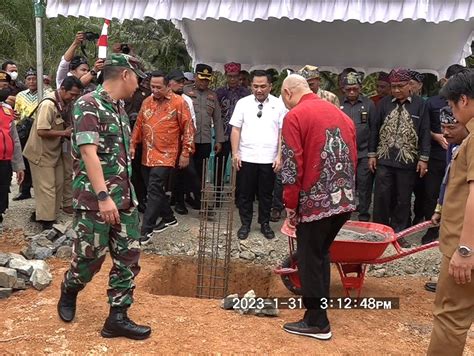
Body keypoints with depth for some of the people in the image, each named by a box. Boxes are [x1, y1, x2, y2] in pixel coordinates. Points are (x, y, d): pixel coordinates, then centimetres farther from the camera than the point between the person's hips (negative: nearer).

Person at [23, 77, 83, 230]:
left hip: (54, 151, 9)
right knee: (47, 188, -3)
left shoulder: (63, 103, 4)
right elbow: (42, 131, -29)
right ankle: (47, 222, 8)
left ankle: (41, 214, 26)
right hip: (42, 153, -9)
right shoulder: (49, 104, -24)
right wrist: (64, 133, -21)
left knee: (57, 185, 12)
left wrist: (68, 132, -4)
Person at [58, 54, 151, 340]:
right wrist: (103, 196, -28)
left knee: (129, 257, 5)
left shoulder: (120, 107, 13)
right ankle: (69, 292, 36)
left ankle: (117, 317, 15)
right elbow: (89, 153, -22)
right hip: (94, 199, -8)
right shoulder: (88, 105, -13)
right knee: (90, 258, 5)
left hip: (124, 198, 8)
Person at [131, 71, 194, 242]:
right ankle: (169, 218, 32)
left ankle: (146, 229, -5)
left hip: (165, 155, -6)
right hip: (147, 155, 6)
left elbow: (188, 128, -7)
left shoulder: (179, 102, -7)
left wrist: (186, 153, -9)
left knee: (154, 190, -10)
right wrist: (132, 144, 11)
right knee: (155, 189, 14)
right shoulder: (146, 102, 10)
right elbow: (139, 125, 17)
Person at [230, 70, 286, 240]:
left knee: (266, 194, 12)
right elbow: (236, 129, 1)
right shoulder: (243, 103, 1)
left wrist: (279, 156, -6)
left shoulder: (279, 105, 0)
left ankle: (265, 224, 27)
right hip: (246, 158, 0)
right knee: (245, 193, 9)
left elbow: (283, 132, -1)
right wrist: (235, 153, -5)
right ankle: (245, 224, 24)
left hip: (269, 159, 0)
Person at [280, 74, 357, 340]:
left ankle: (317, 322, 14)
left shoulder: (295, 116, -8)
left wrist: (291, 205, -4)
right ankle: (319, 306, 31)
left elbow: (292, 166, -12)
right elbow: (352, 158, 15)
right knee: (322, 252, 22)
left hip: (317, 200, -7)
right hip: (345, 199, 7)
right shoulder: (341, 114, 14)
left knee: (309, 259, 6)